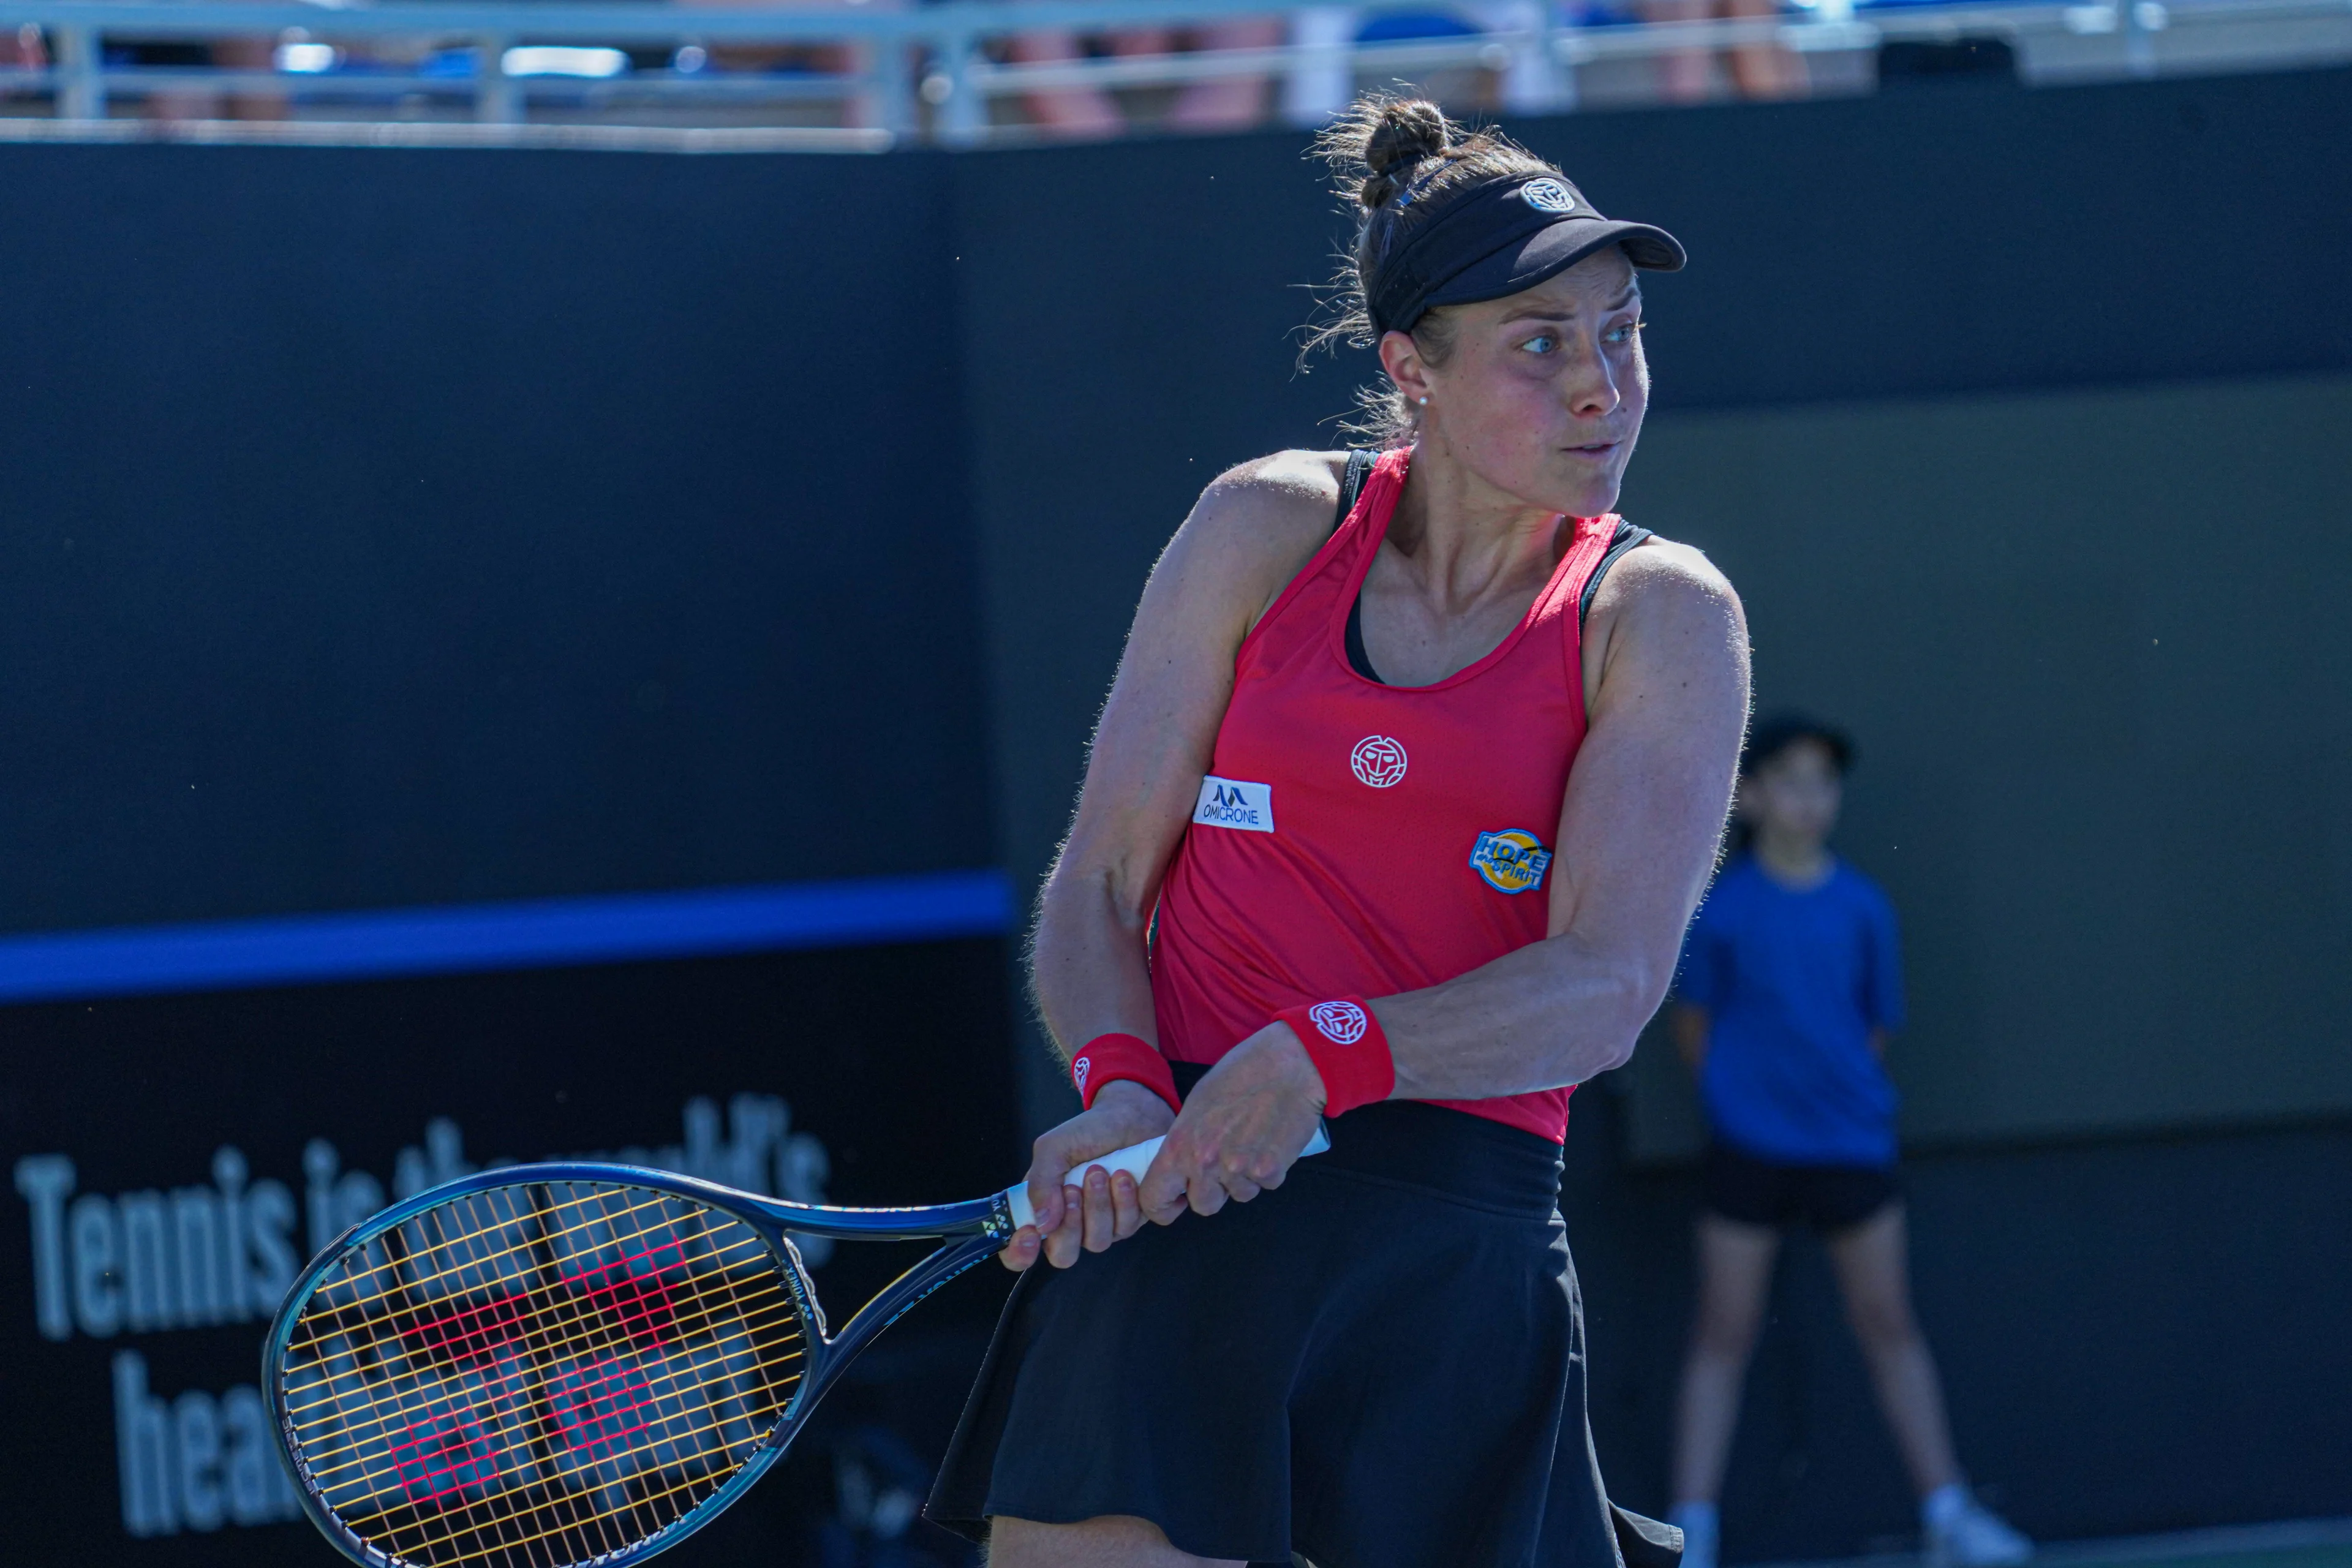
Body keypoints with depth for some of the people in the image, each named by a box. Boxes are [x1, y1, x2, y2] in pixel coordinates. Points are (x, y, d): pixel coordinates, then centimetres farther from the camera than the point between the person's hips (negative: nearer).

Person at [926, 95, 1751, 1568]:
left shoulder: (1659, 617, 4)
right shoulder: (1269, 529, 7)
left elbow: (1608, 988, -8)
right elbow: (1099, 879, 8)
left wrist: (1330, 1055, -22)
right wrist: (1123, 1085, -12)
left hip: (1457, 1236, 0)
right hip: (1174, 1198, 0)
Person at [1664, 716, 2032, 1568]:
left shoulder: (1862, 907, 1)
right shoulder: (1723, 906, -4)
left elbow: (1877, 1025, 10)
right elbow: (1691, 1019, 4)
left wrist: (1835, 1087, 6)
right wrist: (1741, 1091, 2)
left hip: (1850, 1143, 2)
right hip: (1749, 1146, -2)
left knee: (1889, 1325, 6)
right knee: (1723, 1335, 1)